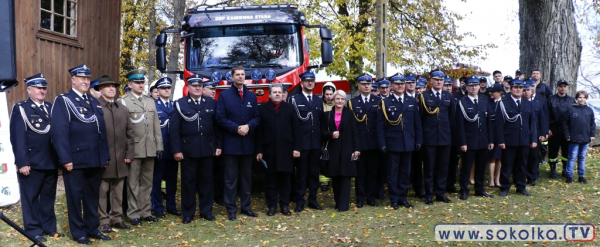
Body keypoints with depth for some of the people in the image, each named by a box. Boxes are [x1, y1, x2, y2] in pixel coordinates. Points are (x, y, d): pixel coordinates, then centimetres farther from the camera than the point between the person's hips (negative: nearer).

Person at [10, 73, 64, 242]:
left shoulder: (51, 108, 14)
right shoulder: (20, 109, -2)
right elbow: (18, 138, -9)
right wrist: (22, 162, -16)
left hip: (51, 162, 5)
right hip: (31, 163, -5)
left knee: (49, 197, 12)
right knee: (31, 197, 4)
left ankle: (49, 228, 21)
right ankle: (34, 230, 12)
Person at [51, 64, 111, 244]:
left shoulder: (94, 102, 17)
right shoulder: (63, 101, -4)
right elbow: (59, 132, -13)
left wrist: (105, 156, 11)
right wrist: (65, 159, -19)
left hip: (95, 160, 6)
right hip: (75, 160, -6)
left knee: (92, 195, 13)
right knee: (75, 196, 4)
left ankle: (92, 228, 23)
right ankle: (78, 232, 15)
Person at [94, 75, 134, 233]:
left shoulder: (122, 109, 13)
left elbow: (129, 133, 12)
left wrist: (129, 154, 6)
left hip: (120, 159, 5)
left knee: (118, 190, 12)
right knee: (102, 191, 3)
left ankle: (116, 218, 22)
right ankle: (103, 221, 12)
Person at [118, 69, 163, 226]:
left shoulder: (150, 102, 15)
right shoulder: (123, 102, -3)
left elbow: (156, 126, 13)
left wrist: (159, 146, 8)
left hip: (150, 149, 5)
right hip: (134, 149, -5)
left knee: (147, 183, 11)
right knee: (133, 183, 2)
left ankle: (145, 212, 20)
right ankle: (133, 214, 10)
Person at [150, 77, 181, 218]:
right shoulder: (152, 105, -2)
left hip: (172, 148, 4)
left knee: (172, 178, 11)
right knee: (156, 179, 4)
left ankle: (171, 206, 21)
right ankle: (157, 208, 12)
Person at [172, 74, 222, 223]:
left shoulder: (212, 103, 8)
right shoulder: (180, 104, 0)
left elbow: (217, 126, 8)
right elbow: (174, 129, -4)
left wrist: (219, 146, 3)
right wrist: (176, 150, -9)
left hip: (208, 150, 2)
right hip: (188, 150, -2)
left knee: (206, 181, 9)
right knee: (188, 182, 5)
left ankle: (206, 211, 19)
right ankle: (188, 213, 14)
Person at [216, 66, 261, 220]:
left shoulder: (252, 96, 12)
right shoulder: (224, 95, 1)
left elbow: (257, 118, 7)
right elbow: (220, 118, -7)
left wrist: (249, 126, -13)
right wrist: (236, 128, -16)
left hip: (248, 143, 4)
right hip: (231, 144, -3)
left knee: (247, 177, 10)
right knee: (231, 178, 0)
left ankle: (246, 207, 18)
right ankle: (231, 209, 7)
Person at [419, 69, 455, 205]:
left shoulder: (449, 97, 10)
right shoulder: (424, 96, -1)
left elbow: (452, 116, 16)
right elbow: (420, 116, 0)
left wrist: (446, 127, 11)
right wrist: (426, 130, 1)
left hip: (445, 137, 3)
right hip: (429, 138, -3)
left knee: (443, 167, 8)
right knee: (429, 167, 1)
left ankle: (440, 193, 17)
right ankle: (429, 194, 9)